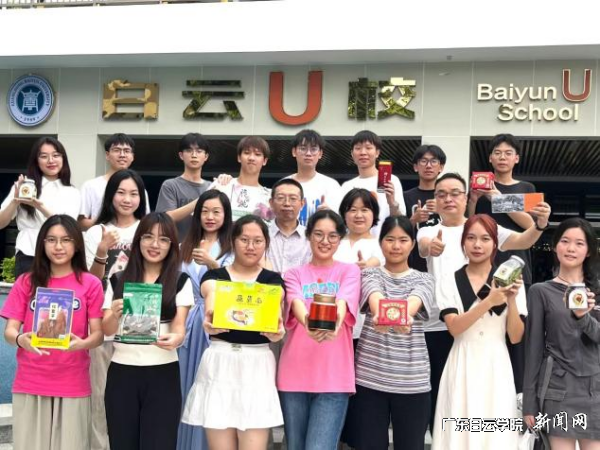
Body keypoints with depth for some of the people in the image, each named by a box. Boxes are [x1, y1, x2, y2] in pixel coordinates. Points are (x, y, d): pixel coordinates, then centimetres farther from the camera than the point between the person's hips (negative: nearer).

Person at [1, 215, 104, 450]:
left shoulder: (90, 284, 0)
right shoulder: (26, 282, 5)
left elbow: (98, 334, 0)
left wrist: (82, 343, -22)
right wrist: (20, 339, -21)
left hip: (73, 385, -1)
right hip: (29, 384, 1)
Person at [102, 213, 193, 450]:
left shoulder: (181, 281, 3)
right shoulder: (118, 280, 7)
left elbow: (179, 326, -6)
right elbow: (106, 330, 2)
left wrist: (175, 338, -30)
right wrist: (115, 314, -21)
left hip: (163, 375, -2)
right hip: (121, 374, 2)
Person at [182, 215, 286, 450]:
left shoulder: (273, 280, 8)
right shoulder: (214, 276, 7)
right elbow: (212, 296, -18)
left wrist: (276, 329, -37)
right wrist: (210, 318, -42)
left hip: (257, 367, 0)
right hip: (219, 365, 0)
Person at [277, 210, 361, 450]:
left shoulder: (349, 271, 8)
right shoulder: (294, 273, 11)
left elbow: (343, 301, -14)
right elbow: (296, 302, -12)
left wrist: (335, 321, -38)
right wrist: (308, 322, -36)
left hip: (334, 377, -2)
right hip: (294, 375, 2)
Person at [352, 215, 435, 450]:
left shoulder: (424, 280, 7)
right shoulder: (370, 275, 6)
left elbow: (412, 304, -17)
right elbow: (375, 299, -18)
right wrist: (380, 315, -42)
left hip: (412, 380, 1)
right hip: (371, 377, 0)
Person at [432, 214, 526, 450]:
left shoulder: (509, 280, 3)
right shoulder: (450, 280, 2)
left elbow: (516, 337, 2)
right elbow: (454, 327, -11)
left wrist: (512, 300, -13)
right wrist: (489, 302, -21)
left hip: (496, 366, 1)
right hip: (463, 365, 0)